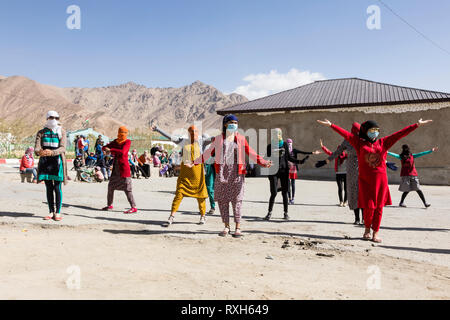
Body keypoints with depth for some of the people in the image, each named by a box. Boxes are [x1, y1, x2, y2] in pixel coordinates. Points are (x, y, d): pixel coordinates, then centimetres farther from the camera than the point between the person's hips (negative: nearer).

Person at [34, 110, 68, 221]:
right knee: (49, 188, 8)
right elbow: (36, 148, -2)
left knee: (57, 187, -4)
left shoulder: (61, 132, 2)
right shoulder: (41, 132, 9)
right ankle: (51, 212, 16)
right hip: (45, 162, 3)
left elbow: (62, 148, -10)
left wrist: (52, 152, -29)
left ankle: (58, 212, 2)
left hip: (57, 161, -3)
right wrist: (40, 152, -27)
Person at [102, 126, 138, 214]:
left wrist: (111, 149, -16)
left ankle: (134, 207, -8)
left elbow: (122, 152, -22)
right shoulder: (116, 141, 11)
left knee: (127, 188, -10)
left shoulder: (127, 142, -7)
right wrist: (107, 148, -9)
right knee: (110, 186, 14)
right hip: (116, 168, 7)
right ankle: (109, 205, 30)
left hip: (124, 168, -7)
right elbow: (105, 148, 14)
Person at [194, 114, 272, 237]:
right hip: (222, 171, 1)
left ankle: (238, 228, 5)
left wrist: (264, 162, 0)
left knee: (236, 199, -4)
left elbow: (250, 153, 8)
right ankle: (226, 226, 15)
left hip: (236, 172, -1)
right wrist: (194, 162, 11)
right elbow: (208, 153, 13)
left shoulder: (241, 138, 8)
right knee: (222, 199, 2)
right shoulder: (218, 139, 8)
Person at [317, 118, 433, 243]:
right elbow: (346, 134, -2)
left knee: (378, 207, 4)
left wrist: (417, 125, 7)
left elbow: (400, 134, 8)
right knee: (368, 206, -3)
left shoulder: (383, 142, 9)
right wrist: (331, 125, -7)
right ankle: (367, 229, 21)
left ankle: (376, 233, 15)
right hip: (365, 180, -2)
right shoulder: (360, 143, 3)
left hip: (380, 179, 2)